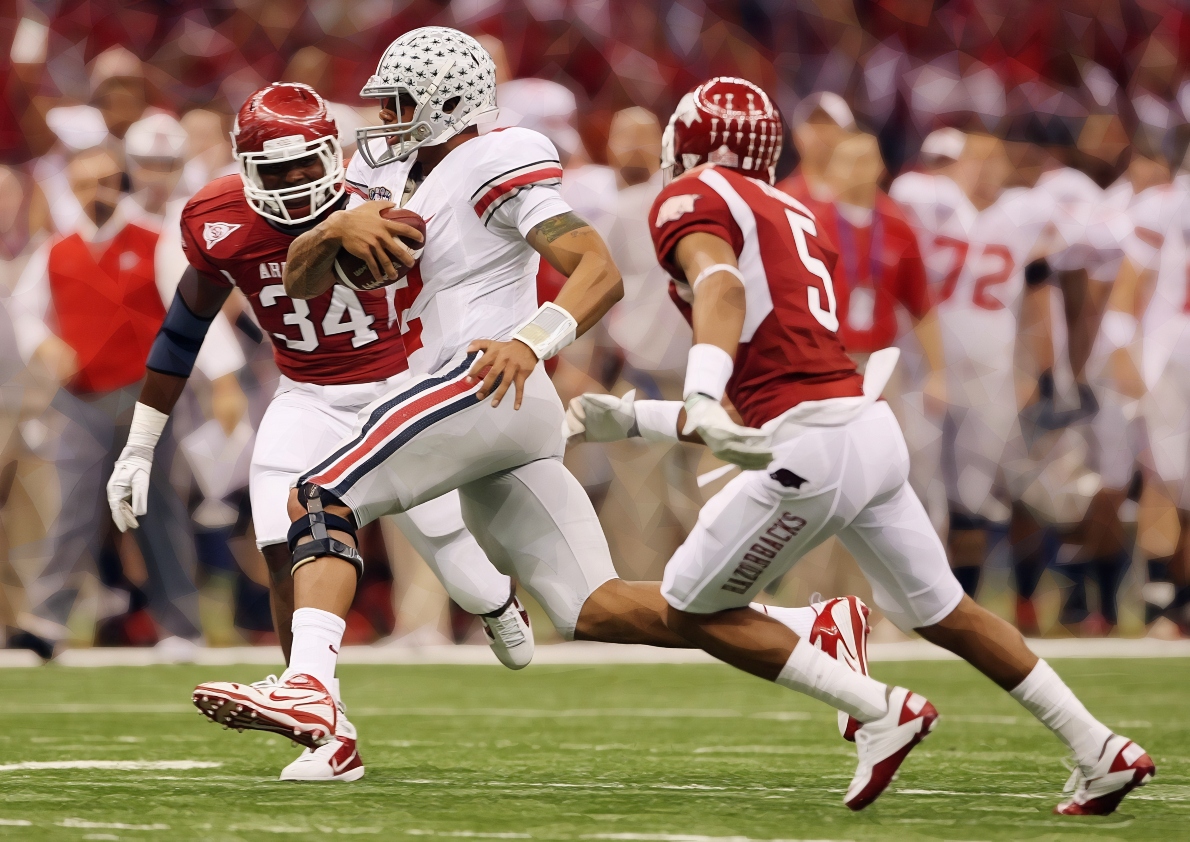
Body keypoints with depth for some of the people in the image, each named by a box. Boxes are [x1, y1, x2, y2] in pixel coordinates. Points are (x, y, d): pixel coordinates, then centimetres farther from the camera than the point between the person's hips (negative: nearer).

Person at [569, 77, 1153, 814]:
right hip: (875, 429, 8)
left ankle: (882, 712, -1)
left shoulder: (692, 201, 1)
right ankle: (1104, 753, 23)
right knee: (940, 611, 21)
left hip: (814, 448, -8)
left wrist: (702, 400, -38)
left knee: (695, 607, 6)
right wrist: (635, 420, 32)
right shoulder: (791, 217, 26)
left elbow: (722, 286, -23)